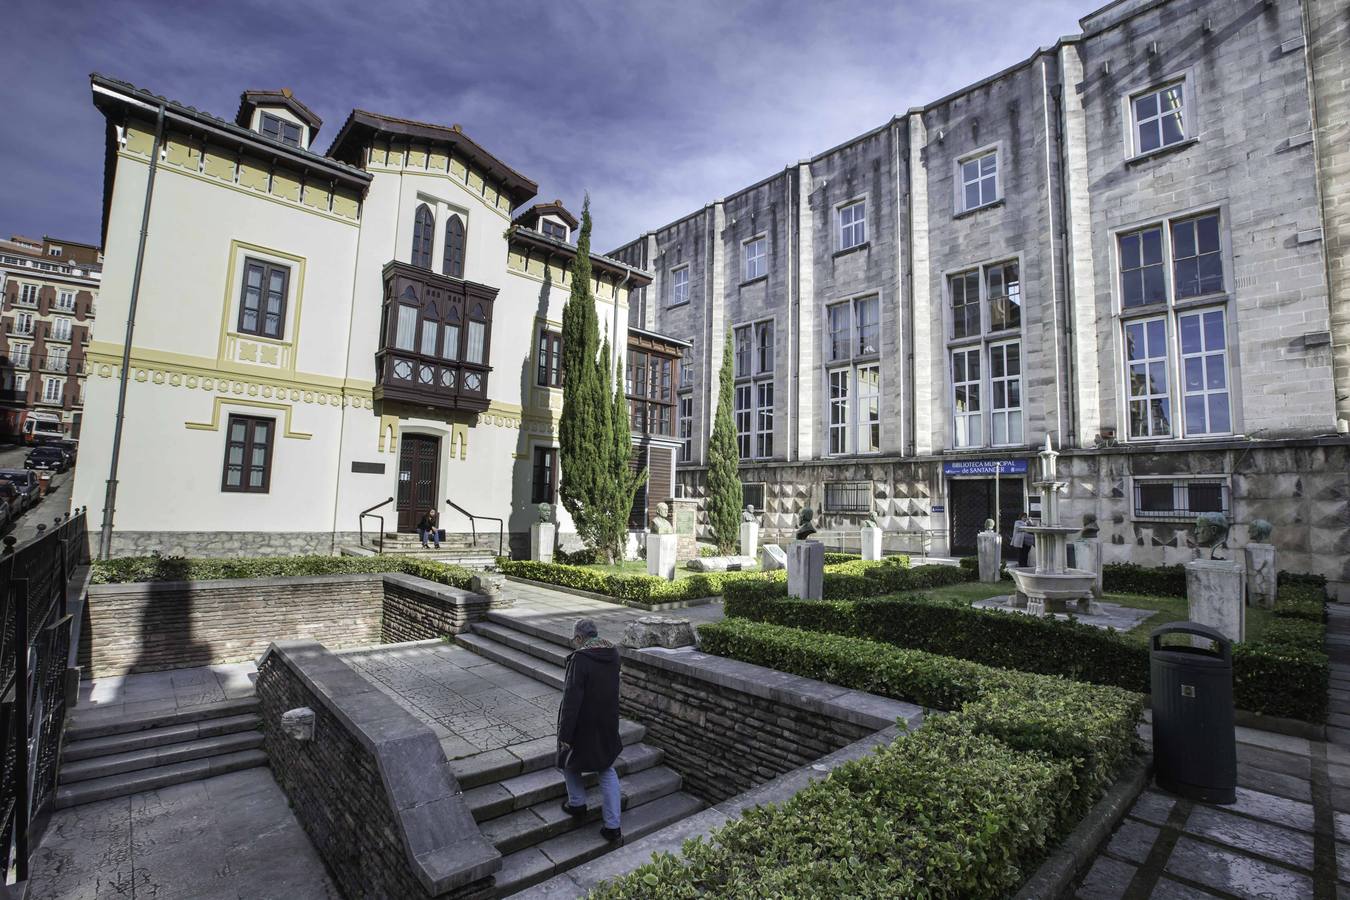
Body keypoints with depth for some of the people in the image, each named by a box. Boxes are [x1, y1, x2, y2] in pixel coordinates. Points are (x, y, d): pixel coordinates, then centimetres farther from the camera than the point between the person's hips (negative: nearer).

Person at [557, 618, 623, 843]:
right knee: (607, 772, 17)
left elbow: (571, 699, -24)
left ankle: (577, 804, 39)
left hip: (583, 726, -6)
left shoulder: (580, 658, -25)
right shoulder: (613, 653, -3)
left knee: (570, 762, 24)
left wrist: (565, 734, -18)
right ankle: (613, 827, 17)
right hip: (608, 725, 6)